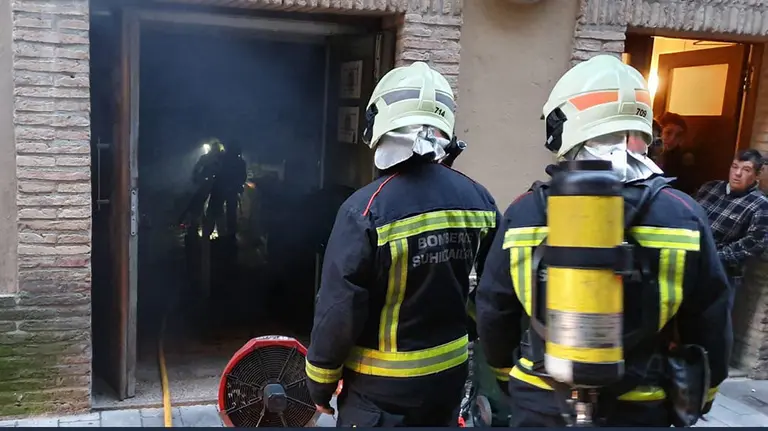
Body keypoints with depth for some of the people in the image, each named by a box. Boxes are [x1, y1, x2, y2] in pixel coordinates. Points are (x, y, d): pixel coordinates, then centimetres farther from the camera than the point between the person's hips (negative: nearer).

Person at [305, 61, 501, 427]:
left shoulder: (365, 210, -23)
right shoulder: (479, 200, -7)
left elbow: (338, 311, -18)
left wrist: (320, 381, -3)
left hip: (382, 387, -5)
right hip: (450, 375, 5)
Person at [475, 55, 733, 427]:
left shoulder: (524, 213, -12)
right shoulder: (683, 217, -13)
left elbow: (493, 317, -2)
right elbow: (710, 334, -4)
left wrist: (510, 381, 16)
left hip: (539, 407, 0)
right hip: (638, 411, 1)